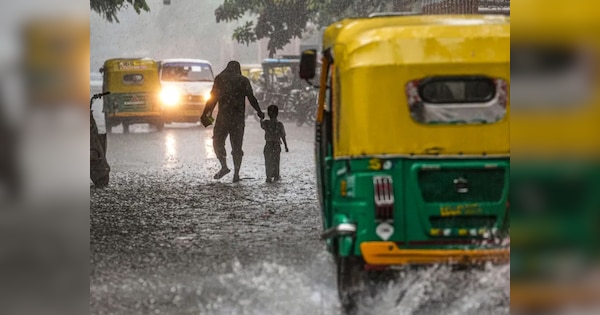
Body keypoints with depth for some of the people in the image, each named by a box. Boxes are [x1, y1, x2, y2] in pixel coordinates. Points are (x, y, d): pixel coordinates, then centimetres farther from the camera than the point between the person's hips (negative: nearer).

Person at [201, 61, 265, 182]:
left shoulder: (220, 79, 2)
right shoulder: (244, 81, 5)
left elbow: (213, 98, -2)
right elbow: (251, 98, 5)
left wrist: (206, 113, 1)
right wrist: (259, 112, 18)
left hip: (224, 116, -2)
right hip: (239, 117, 2)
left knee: (218, 141, 8)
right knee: (237, 146, 7)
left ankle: (224, 166, -10)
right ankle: (236, 173, 0)